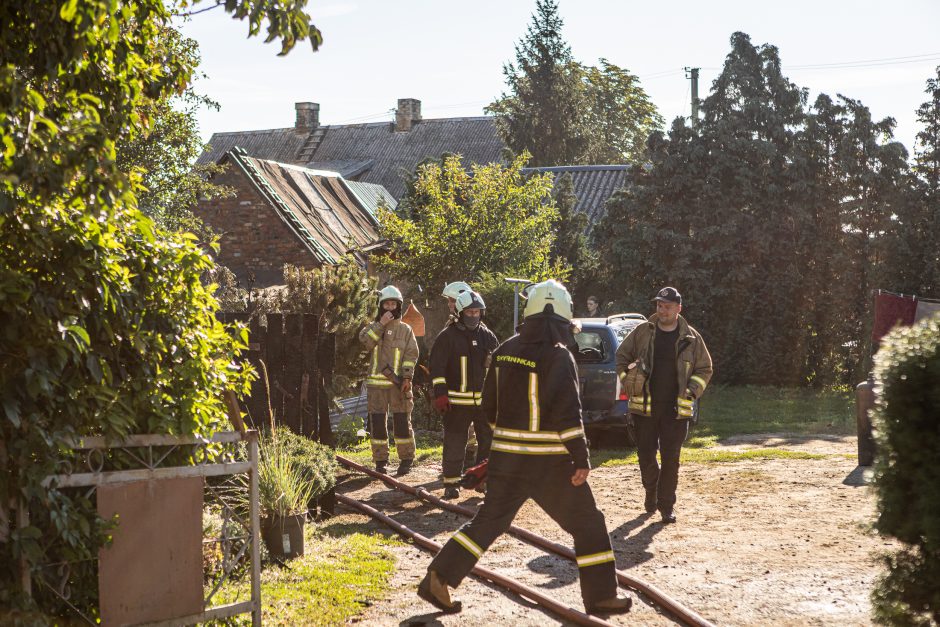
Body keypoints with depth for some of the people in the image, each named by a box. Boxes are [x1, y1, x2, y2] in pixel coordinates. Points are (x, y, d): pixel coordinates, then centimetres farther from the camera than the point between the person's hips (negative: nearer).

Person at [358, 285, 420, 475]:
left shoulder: (405, 329, 8)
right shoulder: (373, 328, 12)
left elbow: (411, 354, 0)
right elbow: (365, 341, -9)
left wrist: (407, 377, -11)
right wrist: (380, 324, -14)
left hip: (398, 383, -1)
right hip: (376, 383, 2)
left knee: (402, 422, 0)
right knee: (378, 423, 3)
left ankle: (406, 459, 8)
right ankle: (380, 460, 11)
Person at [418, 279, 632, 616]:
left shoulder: (505, 350, 6)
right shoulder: (557, 356, -14)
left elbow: (489, 405, 13)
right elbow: (567, 413, -20)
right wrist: (581, 459, -15)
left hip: (505, 456, 6)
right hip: (548, 461, -6)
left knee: (488, 520, 15)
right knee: (588, 524, 8)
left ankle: (438, 578, 8)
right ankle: (601, 595, 11)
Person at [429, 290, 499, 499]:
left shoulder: (488, 336, 10)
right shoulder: (447, 336, -4)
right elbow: (437, 367, -6)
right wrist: (440, 395, -13)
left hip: (484, 400, 4)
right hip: (457, 401, -4)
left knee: (489, 442, 9)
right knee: (454, 444, 1)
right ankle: (451, 484, 9)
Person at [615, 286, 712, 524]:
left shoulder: (691, 338, 2)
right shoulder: (642, 332, 2)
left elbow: (705, 369, 10)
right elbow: (622, 355, 12)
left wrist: (691, 391, -3)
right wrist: (628, 382, 2)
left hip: (676, 409, -1)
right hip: (644, 406, 1)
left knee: (671, 458, 0)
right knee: (646, 454, 7)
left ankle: (667, 504, 9)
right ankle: (651, 491, 33)